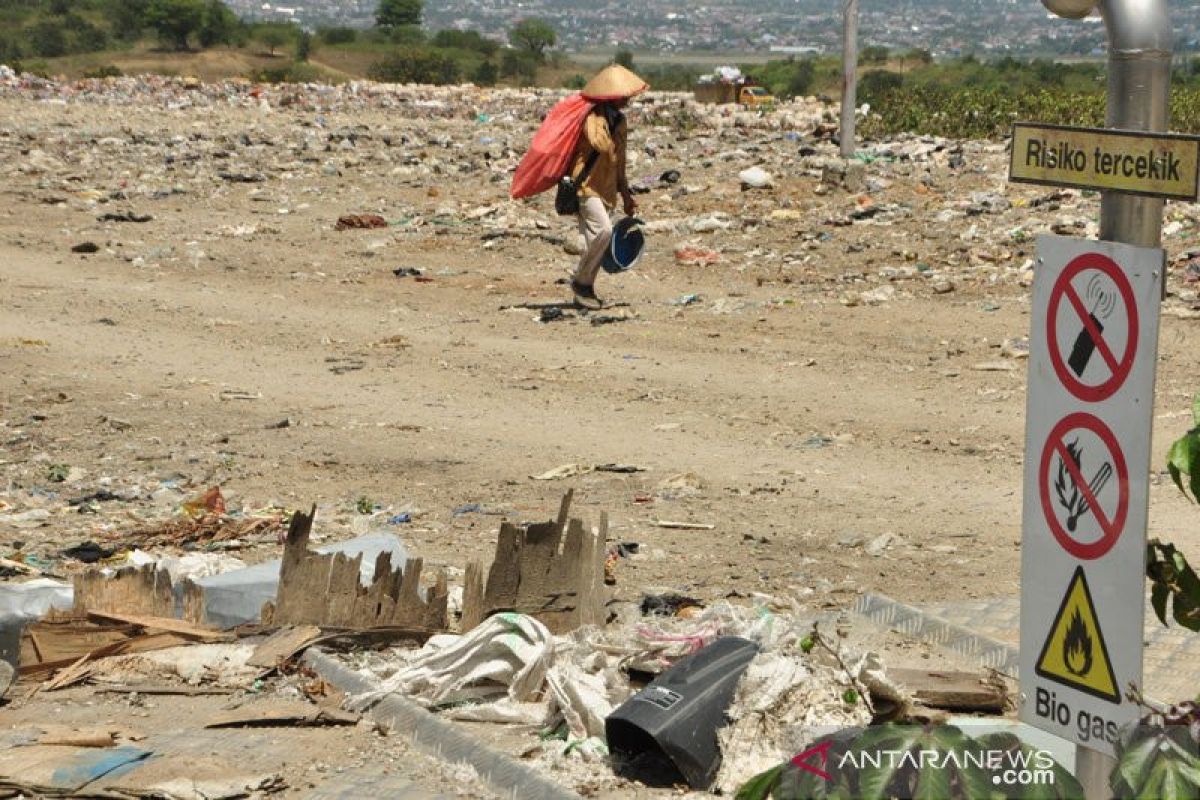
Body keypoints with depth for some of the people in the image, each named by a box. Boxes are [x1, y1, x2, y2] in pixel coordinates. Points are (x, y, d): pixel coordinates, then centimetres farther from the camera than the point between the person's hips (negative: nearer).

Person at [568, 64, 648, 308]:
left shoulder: (619, 121, 13)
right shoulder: (593, 117, -15)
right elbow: (601, 145, -34)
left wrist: (626, 194, 23)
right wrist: (606, 119, -21)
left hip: (607, 189, 9)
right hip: (587, 186, -9)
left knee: (597, 240, 6)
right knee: (603, 230, -23)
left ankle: (585, 287, 16)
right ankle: (580, 281, -9)